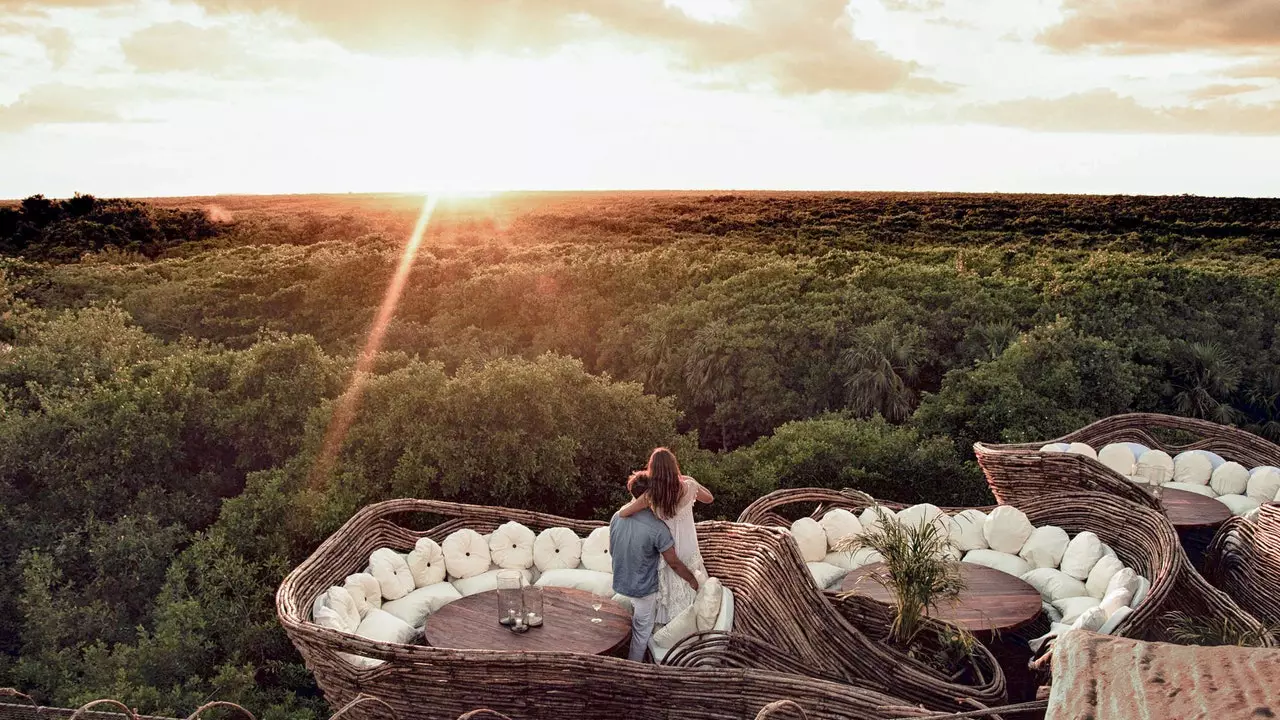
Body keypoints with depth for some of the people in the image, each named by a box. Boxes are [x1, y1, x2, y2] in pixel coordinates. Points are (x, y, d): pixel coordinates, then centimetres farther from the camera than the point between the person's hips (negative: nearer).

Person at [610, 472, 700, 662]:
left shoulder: (617, 517, -11)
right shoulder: (657, 528, -29)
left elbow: (612, 551, 4)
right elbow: (674, 563, -20)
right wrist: (692, 580, -2)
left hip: (620, 582, 6)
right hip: (643, 588, -6)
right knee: (642, 630, 16)